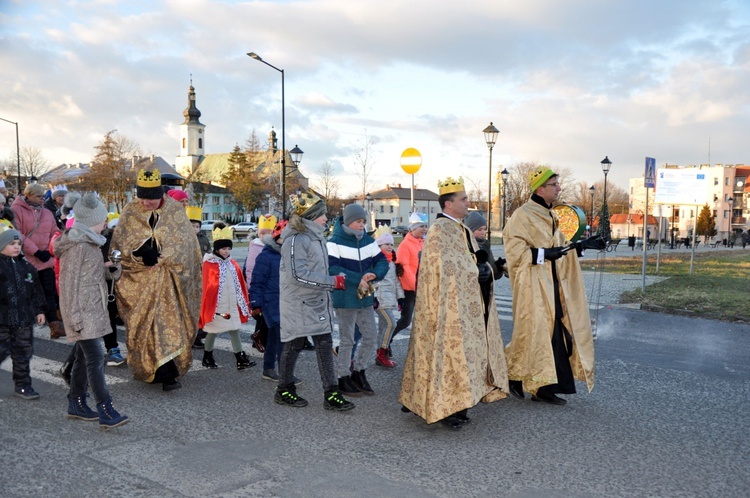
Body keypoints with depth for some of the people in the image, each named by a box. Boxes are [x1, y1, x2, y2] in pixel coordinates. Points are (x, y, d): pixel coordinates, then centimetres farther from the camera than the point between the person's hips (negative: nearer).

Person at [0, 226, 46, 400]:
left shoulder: (27, 267, 9)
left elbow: (37, 291, 15)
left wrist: (40, 310, 12)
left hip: (24, 318, 5)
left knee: (23, 353, 10)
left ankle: (23, 385, 19)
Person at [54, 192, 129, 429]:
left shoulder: (92, 243, 14)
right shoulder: (76, 247, -15)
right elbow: (69, 283, -17)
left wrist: (110, 267, 0)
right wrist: (75, 317, -18)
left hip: (93, 309, 10)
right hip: (83, 311, -10)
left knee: (84, 357, 15)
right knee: (95, 358, -11)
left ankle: (76, 404, 26)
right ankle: (106, 412, -12)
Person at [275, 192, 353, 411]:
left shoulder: (316, 236, 11)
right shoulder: (295, 239, -17)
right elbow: (298, 274, -23)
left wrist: (334, 281, 10)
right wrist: (332, 281, -22)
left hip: (318, 302, 8)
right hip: (298, 303, -8)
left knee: (325, 345, 4)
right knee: (294, 345, 5)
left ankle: (331, 394, 8)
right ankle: (284, 390, 23)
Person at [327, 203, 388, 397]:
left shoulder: (369, 241, 7)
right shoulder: (335, 242, -11)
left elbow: (382, 261, 6)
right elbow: (332, 268, -22)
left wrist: (374, 274, -16)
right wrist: (358, 279, -24)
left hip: (365, 298, 6)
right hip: (345, 299, -6)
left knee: (371, 337, 11)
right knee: (347, 341, 3)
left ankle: (358, 372, 29)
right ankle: (343, 379, 19)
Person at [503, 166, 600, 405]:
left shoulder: (550, 216, 15)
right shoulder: (522, 215, -11)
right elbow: (515, 250, -16)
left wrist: (582, 245, 11)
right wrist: (544, 253, -23)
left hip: (552, 285, 8)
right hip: (533, 286, -8)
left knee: (555, 333, 6)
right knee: (533, 331, -4)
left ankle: (544, 387, 13)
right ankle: (515, 376, 14)